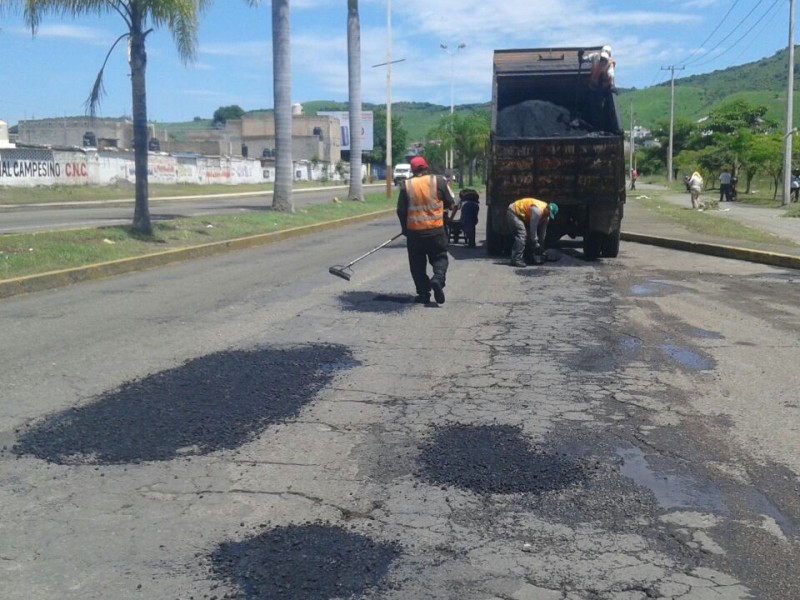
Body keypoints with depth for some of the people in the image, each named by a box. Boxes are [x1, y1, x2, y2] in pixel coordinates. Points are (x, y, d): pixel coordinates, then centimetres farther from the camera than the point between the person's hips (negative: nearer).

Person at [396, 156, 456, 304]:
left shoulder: (406, 185, -2)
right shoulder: (438, 181, -4)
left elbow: (401, 211, 1)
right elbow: (451, 204, 2)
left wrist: (405, 228, 15)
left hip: (414, 231, 1)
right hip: (436, 230, 0)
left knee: (418, 263, 12)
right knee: (440, 257, 13)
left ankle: (423, 293, 9)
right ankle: (438, 278, -13)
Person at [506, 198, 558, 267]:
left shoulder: (546, 215, -1)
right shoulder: (537, 210, -31)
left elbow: (543, 230, 6)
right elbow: (533, 228, -27)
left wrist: (541, 245, 7)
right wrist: (536, 245, -19)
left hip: (520, 215, 10)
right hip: (513, 213, -10)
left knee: (526, 235, 9)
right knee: (522, 234, -21)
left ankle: (521, 258, 13)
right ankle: (516, 260, -24)